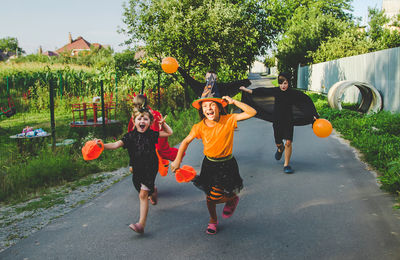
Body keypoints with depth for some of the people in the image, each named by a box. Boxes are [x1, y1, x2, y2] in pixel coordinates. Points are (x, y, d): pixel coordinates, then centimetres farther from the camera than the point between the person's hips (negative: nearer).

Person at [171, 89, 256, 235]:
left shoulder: (229, 120, -14)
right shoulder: (199, 127, -10)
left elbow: (251, 112, -19)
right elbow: (186, 142, 2)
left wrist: (233, 102, -22)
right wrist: (177, 161, -4)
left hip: (227, 165, -3)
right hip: (209, 164, 3)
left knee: (216, 197, -11)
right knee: (209, 197, 14)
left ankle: (233, 199, 23)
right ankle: (213, 221, 42)